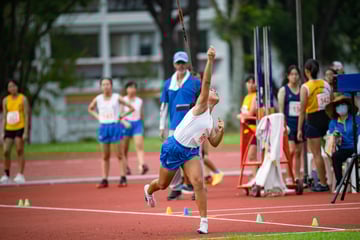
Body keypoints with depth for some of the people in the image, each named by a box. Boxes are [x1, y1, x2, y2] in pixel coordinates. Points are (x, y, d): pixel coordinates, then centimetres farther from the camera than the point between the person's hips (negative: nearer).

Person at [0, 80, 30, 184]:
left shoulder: (23, 99, -3)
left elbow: (26, 116, -5)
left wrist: (26, 132, -12)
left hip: (20, 128, -4)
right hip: (9, 129, 4)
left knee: (19, 152, -6)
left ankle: (20, 175, -3)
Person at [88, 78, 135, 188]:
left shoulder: (117, 98, -3)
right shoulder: (98, 99, 4)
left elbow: (131, 108, 2)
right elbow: (90, 109, 23)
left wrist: (122, 116, -5)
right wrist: (97, 117, 8)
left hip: (115, 126, -3)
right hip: (104, 127, 3)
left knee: (119, 154, -1)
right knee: (105, 156, 6)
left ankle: (123, 178, 1)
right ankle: (104, 180, 7)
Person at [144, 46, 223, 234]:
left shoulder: (211, 120, 11)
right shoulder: (201, 106, -9)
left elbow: (214, 143, 15)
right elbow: (206, 82, -22)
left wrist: (221, 131, -3)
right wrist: (210, 60, -31)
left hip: (191, 153, 5)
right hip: (173, 147, -5)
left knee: (199, 183, -18)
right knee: (163, 184, 13)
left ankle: (204, 222, -16)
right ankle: (149, 190, 51)